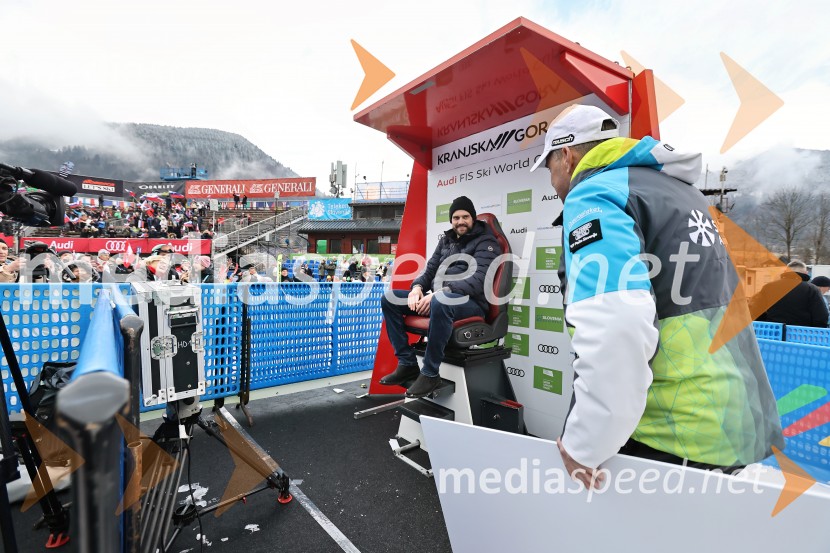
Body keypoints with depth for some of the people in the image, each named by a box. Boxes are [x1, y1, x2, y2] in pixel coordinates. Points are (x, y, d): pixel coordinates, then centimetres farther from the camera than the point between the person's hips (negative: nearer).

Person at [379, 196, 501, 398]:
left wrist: (440, 292, -27)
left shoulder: (486, 242, -2)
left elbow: (478, 281, -16)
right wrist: (418, 287, -7)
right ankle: (407, 363, -4)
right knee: (389, 298, -5)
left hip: (471, 302, -7)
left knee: (441, 302, -41)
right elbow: (430, 270, 18)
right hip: (437, 297, 7)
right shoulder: (446, 240, 20)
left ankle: (430, 373, -25)